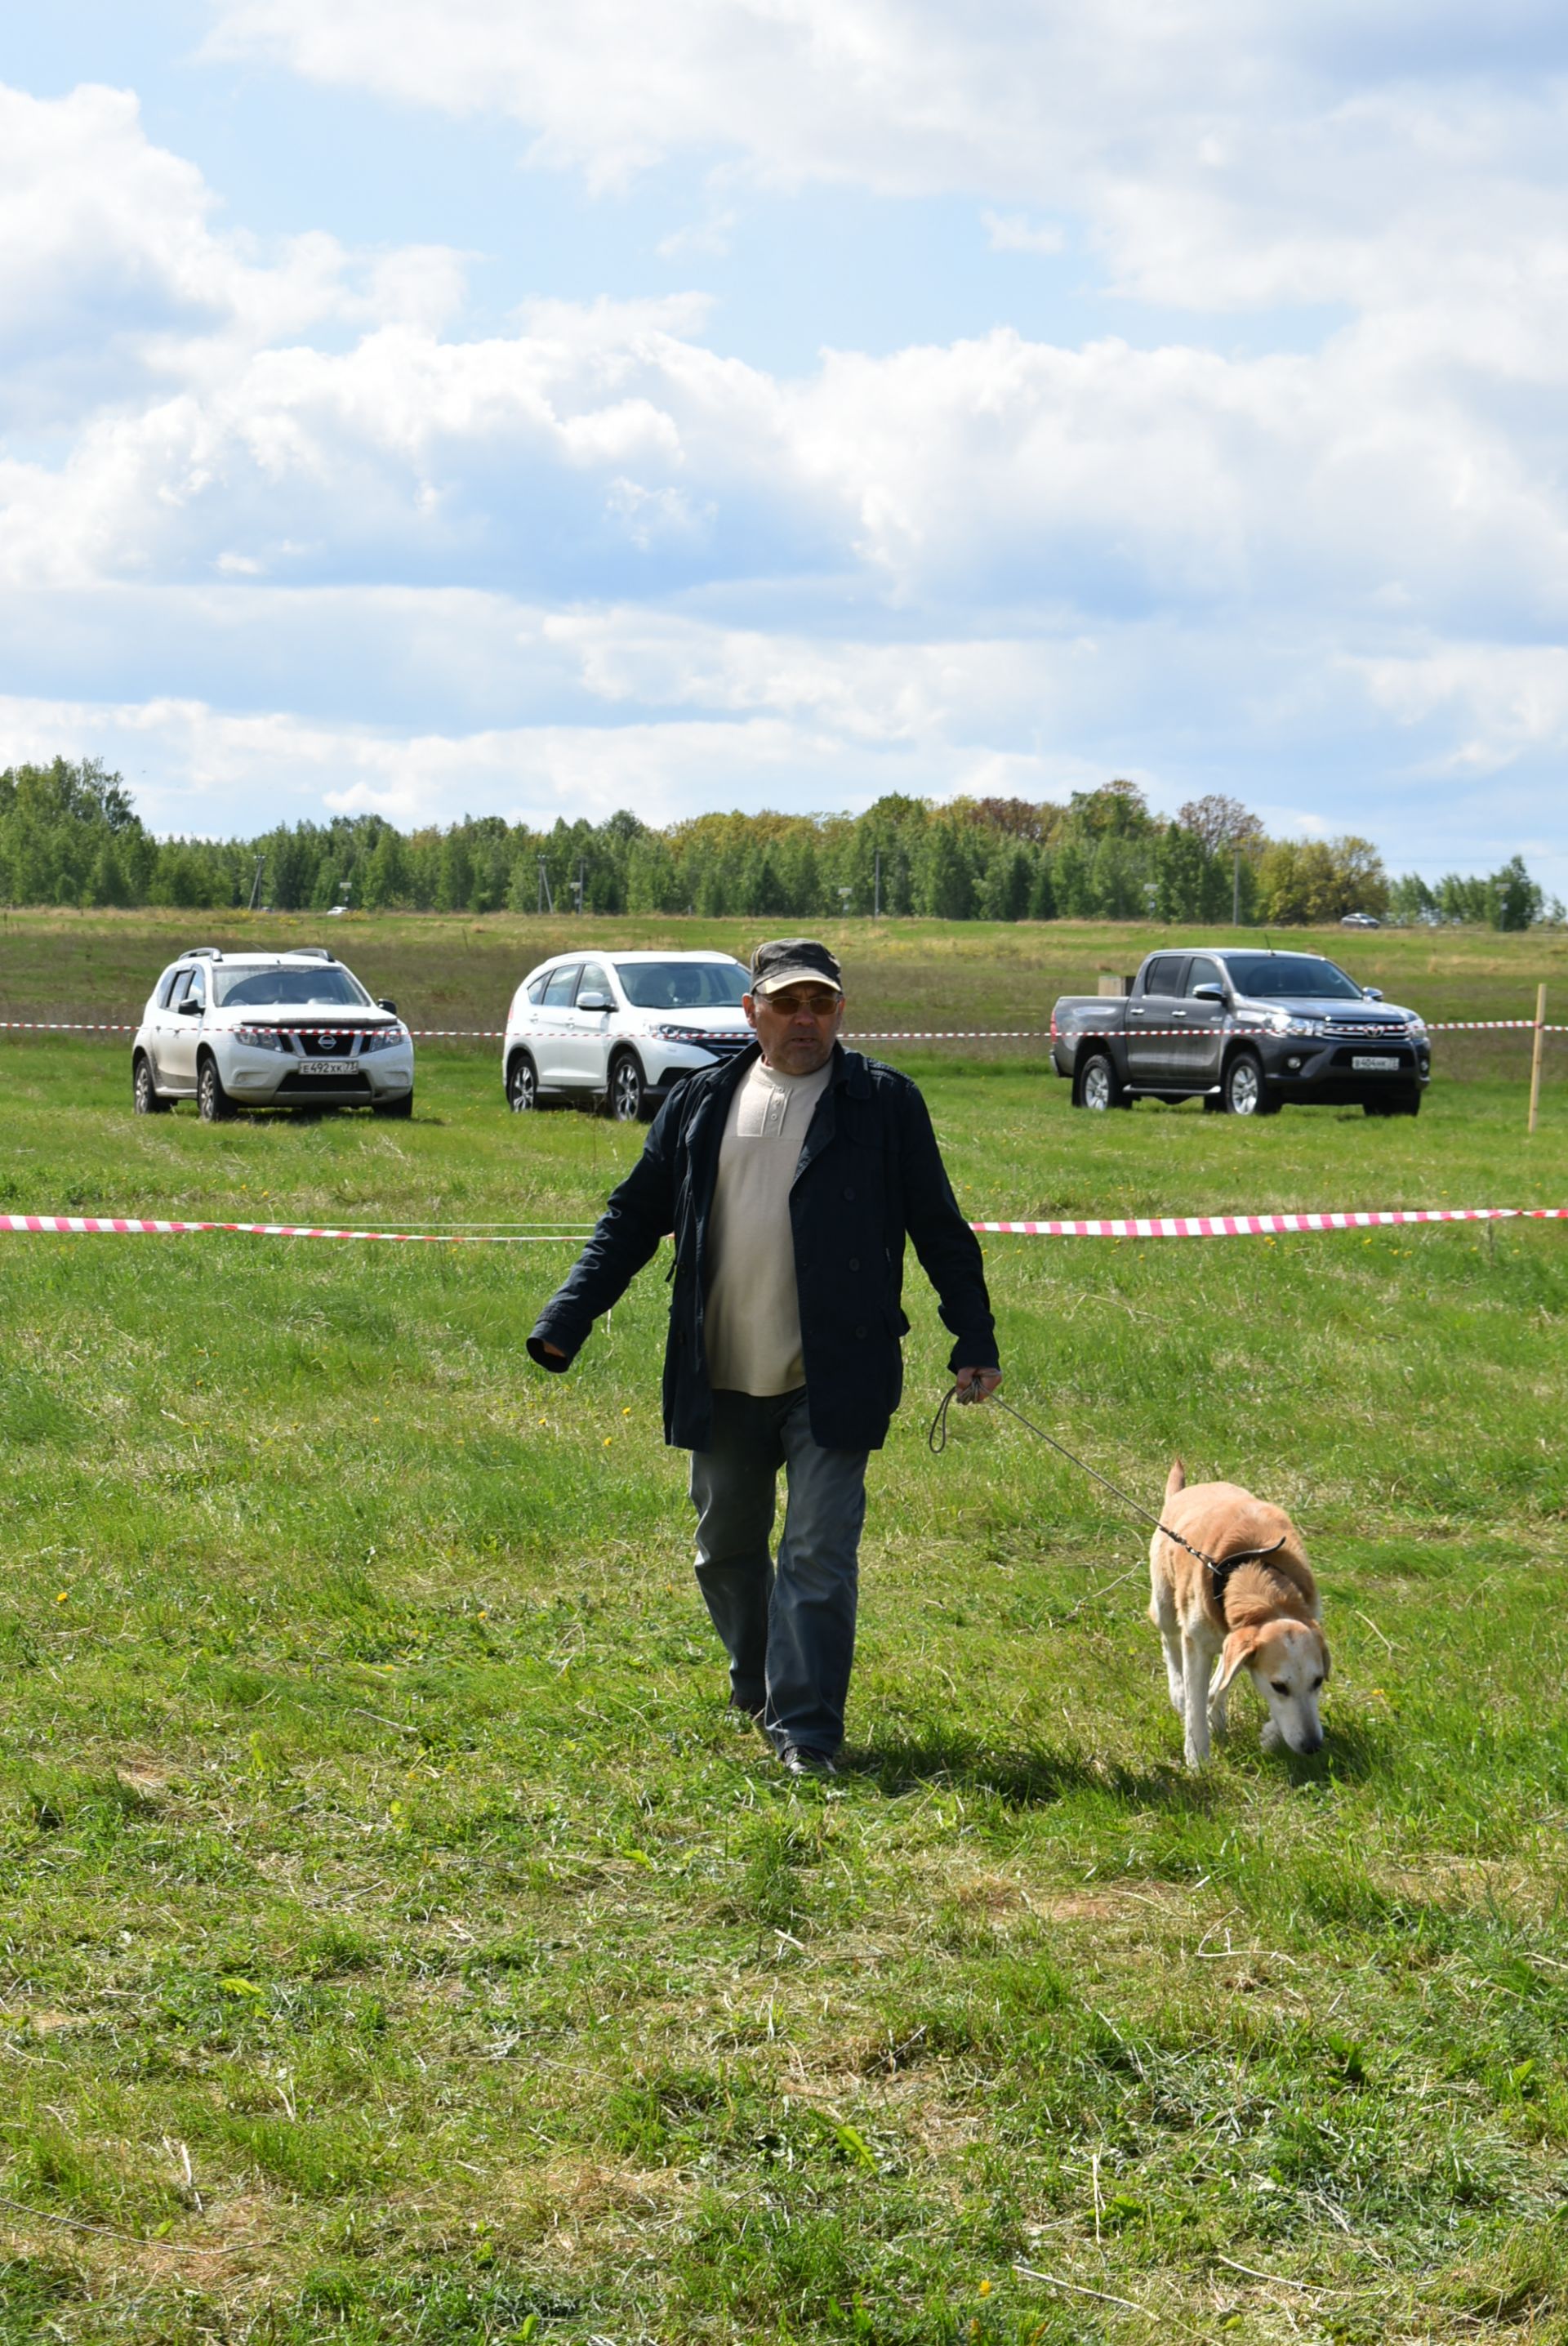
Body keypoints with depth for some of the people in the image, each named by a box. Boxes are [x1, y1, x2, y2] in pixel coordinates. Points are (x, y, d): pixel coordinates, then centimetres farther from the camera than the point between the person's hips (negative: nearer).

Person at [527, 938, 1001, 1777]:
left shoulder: (884, 1102, 1)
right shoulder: (701, 1104, 9)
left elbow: (939, 1229, 5)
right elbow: (633, 1219, 13)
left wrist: (974, 1341, 1)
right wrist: (566, 1320, 5)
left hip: (831, 1383, -4)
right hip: (722, 1383, 4)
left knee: (818, 1555, -8)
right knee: (726, 1549, 15)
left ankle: (805, 1731, -3)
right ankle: (757, 1685, 38)